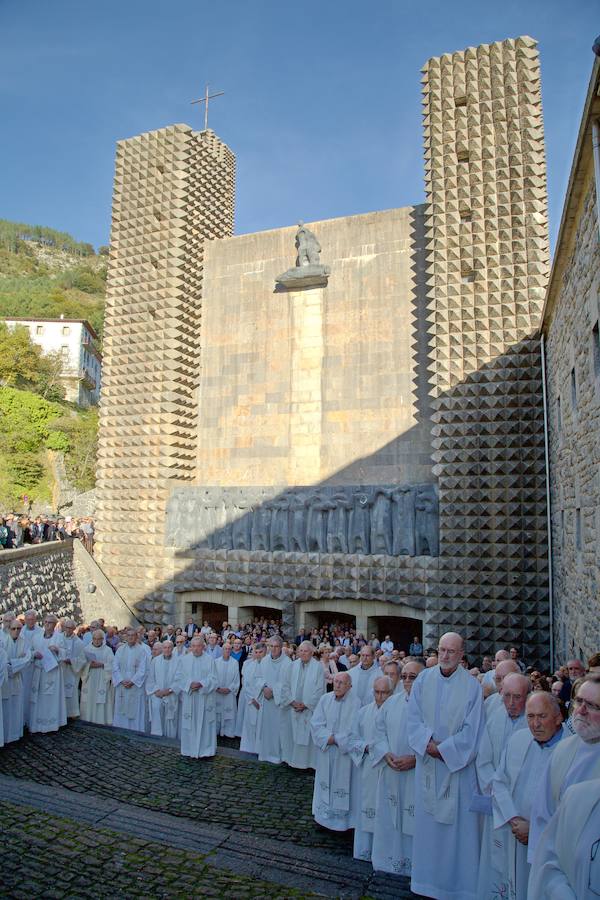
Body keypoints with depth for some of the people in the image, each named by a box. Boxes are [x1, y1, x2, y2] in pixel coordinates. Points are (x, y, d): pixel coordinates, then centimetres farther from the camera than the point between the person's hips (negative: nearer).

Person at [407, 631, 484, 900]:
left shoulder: (471, 686, -9)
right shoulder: (423, 679, -2)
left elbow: (471, 730, -9)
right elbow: (414, 717, 0)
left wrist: (442, 749, -12)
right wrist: (428, 743, -15)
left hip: (457, 764, -2)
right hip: (427, 761, 3)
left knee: (458, 819, 4)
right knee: (428, 817, 12)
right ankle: (429, 876, 27)